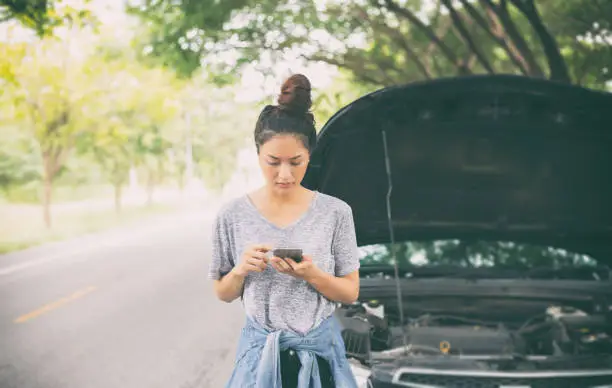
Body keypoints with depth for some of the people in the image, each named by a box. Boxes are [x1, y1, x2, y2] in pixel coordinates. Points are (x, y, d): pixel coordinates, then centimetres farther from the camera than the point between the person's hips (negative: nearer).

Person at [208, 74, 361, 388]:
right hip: (260, 351, 0)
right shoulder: (233, 215, -4)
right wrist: (240, 270, -15)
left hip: (320, 350, 0)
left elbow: (351, 292, -1)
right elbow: (223, 293, 5)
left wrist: (311, 274, -19)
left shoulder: (334, 212, -6)